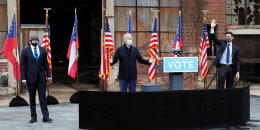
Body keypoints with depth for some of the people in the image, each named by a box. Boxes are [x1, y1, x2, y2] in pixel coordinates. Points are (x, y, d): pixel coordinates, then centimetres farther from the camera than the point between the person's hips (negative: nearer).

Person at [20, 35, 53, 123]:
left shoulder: (43, 50, 7)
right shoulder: (25, 51, 1)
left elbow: (46, 64, 10)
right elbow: (22, 65, -1)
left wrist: (49, 76, 4)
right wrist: (23, 79, -7)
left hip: (41, 78, 1)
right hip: (30, 78, -1)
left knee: (43, 97, -2)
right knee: (32, 97, 5)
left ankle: (45, 117, -2)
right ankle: (33, 117, 14)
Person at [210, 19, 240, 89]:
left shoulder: (236, 48, 6)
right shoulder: (222, 43, 8)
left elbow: (237, 61, 7)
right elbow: (214, 38, -4)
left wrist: (237, 72, 1)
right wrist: (212, 28, -17)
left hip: (231, 67, 1)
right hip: (222, 67, -1)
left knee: (229, 87, 7)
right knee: (220, 86, -8)